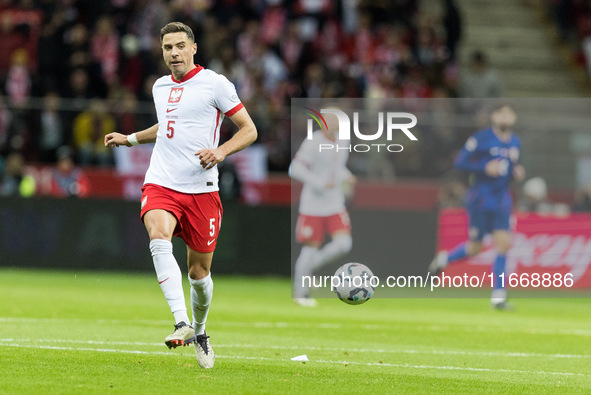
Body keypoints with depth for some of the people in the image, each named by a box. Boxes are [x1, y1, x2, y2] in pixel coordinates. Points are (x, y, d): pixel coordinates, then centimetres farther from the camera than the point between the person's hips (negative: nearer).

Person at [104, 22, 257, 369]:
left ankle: (199, 333, 33)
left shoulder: (215, 83, -2)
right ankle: (181, 323, -36)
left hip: (202, 189, -3)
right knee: (159, 238, -29)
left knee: (199, 270, 5)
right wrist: (130, 139, 27)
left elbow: (249, 130, -1)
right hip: (160, 184, 3)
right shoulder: (161, 87, 14)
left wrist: (221, 151, -17)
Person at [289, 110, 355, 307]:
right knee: (311, 247, -2)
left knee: (344, 243, -10)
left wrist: (346, 177, 4)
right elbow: (295, 169, -17)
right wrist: (319, 183, -22)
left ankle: (312, 263, 16)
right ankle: (300, 293, 12)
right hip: (313, 207, -6)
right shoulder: (313, 143, -13)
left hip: (335, 205, 6)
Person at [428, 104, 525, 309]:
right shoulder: (481, 139, -10)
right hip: (480, 199, -5)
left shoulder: (515, 142, 9)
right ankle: (444, 258, 33)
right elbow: (460, 162, -11)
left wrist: (517, 173, 2)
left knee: (504, 243, -8)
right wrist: (485, 168, -22)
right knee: (474, 248, 1)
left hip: (502, 201, 5)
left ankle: (498, 295, -4)